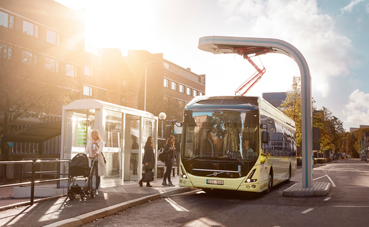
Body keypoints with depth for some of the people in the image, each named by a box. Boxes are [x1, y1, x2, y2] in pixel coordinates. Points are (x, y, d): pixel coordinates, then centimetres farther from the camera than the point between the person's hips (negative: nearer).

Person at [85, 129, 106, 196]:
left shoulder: (101, 142, 0)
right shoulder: (90, 142, 10)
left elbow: (100, 150, -16)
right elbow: (86, 150, 0)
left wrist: (94, 155, -34)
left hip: (98, 160, -2)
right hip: (91, 160, 2)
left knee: (97, 175, 1)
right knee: (90, 175, -8)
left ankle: (96, 190, 9)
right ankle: (88, 188, -7)